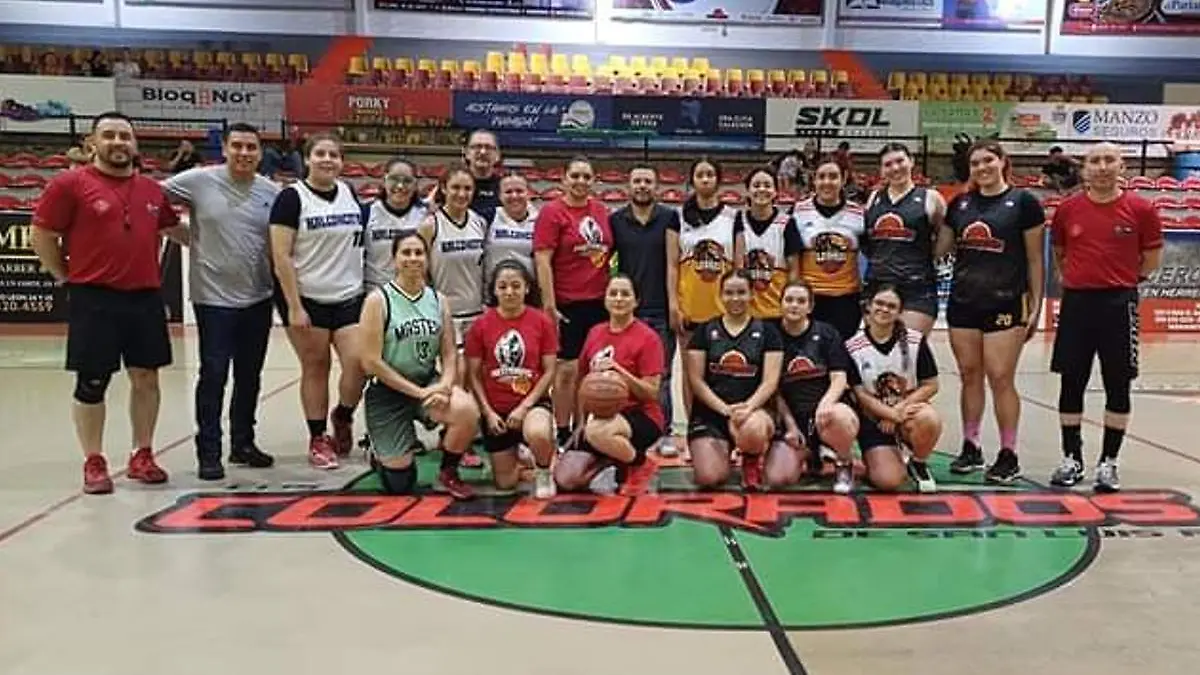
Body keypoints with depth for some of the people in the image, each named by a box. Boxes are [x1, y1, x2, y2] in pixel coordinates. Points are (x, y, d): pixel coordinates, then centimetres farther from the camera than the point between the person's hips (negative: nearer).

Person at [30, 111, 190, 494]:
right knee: (92, 384, 2)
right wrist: (67, 277, 0)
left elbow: (174, 229, 27)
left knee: (146, 378, 8)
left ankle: (142, 456, 21)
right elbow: (42, 237, -2)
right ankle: (94, 463, 14)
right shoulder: (70, 184, -4)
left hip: (146, 297, 5)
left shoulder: (152, 189, 11)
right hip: (94, 300, -5)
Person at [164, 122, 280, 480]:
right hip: (214, 297, -4)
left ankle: (243, 444, 28)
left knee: (250, 376, 13)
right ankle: (208, 453, 9)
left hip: (258, 299, 4)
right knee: (214, 376, -2)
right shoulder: (199, 181, -6)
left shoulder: (272, 192, 3)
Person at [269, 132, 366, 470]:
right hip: (306, 299, -4)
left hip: (350, 297, 4)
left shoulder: (350, 193, 9)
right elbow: (281, 255, -10)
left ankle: (343, 416, 21)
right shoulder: (291, 196, -6)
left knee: (358, 362, -7)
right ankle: (318, 440, 19)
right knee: (315, 367, 5)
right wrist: (294, 306, -15)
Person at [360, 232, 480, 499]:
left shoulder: (438, 300, 3)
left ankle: (448, 473, -2)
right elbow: (371, 362, -14)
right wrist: (417, 392, -18)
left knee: (468, 412, -31)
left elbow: (450, 354, 4)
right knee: (400, 485, 0)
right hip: (388, 390, -3)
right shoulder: (378, 300, -10)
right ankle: (381, 455, 38)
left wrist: (445, 385, -18)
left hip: (429, 383, 3)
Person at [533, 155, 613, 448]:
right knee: (567, 369, 0)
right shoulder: (552, 212, -6)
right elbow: (542, 261, -11)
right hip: (567, 303, -5)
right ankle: (563, 435, 11)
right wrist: (549, 305, -16)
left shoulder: (601, 210, 9)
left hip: (599, 302, 6)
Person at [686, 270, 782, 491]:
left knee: (753, 430, -39)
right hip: (710, 412, 1)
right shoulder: (705, 331, 7)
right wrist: (725, 408, -14)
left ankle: (752, 460, 1)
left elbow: (770, 380, -3)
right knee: (709, 478, -20)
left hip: (753, 409, -1)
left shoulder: (766, 331, 5)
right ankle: (721, 451, 19)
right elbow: (696, 379, 0)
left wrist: (748, 407, -21)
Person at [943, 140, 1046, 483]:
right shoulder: (959, 204, 11)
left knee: (1001, 379, -4)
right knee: (969, 376, 9)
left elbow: (1035, 259, -1)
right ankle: (970, 448, 20)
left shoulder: (1023, 202, -1)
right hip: (963, 302, 4)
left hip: (1005, 304, -4)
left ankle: (1009, 456, 7)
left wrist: (1035, 306, -4)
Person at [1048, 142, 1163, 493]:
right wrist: (1077, 279, 10)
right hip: (1076, 302, 2)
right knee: (1071, 383, 5)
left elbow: (1152, 257, 9)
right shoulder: (1068, 209, 4)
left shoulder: (1140, 210, -2)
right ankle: (1072, 459, 18)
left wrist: (1122, 281, 7)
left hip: (1118, 304, -2)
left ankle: (1109, 462, 14)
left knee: (1118, 385, 3)